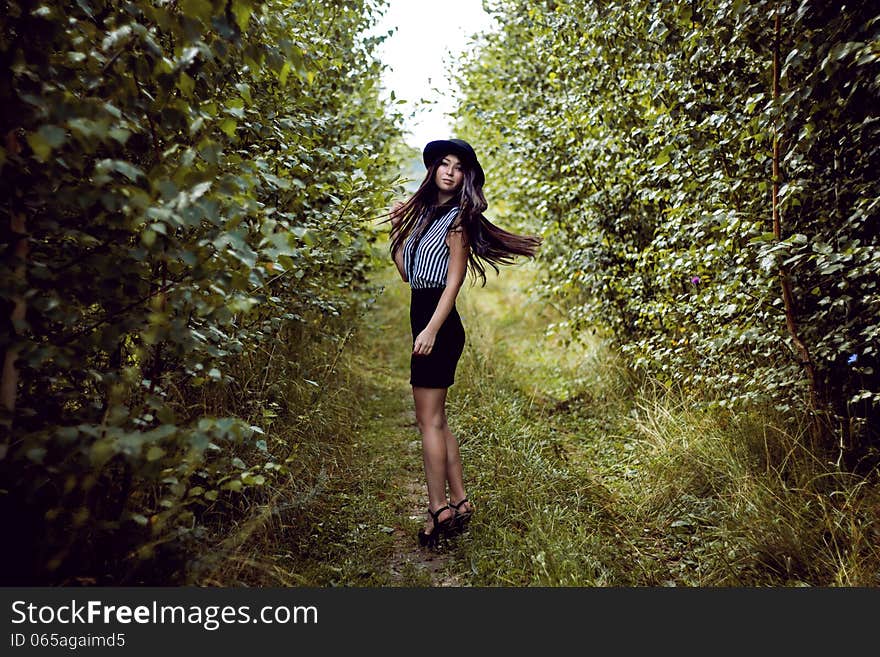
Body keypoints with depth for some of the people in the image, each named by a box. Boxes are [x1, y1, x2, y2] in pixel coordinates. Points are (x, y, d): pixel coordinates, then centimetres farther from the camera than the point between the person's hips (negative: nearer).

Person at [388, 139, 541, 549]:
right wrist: (398, 229, 10)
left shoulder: (458, 218, -5)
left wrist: (431, 330, -21)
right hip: (422, 319, 9)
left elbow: (454, 280, -13)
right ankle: (459, 502, 20)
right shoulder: (424, 212, 18)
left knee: (429, 420, -6)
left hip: (439, 324, -9)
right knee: (435, 419, 12)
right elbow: (405, 270, 16)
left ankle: (438, 510, 3)